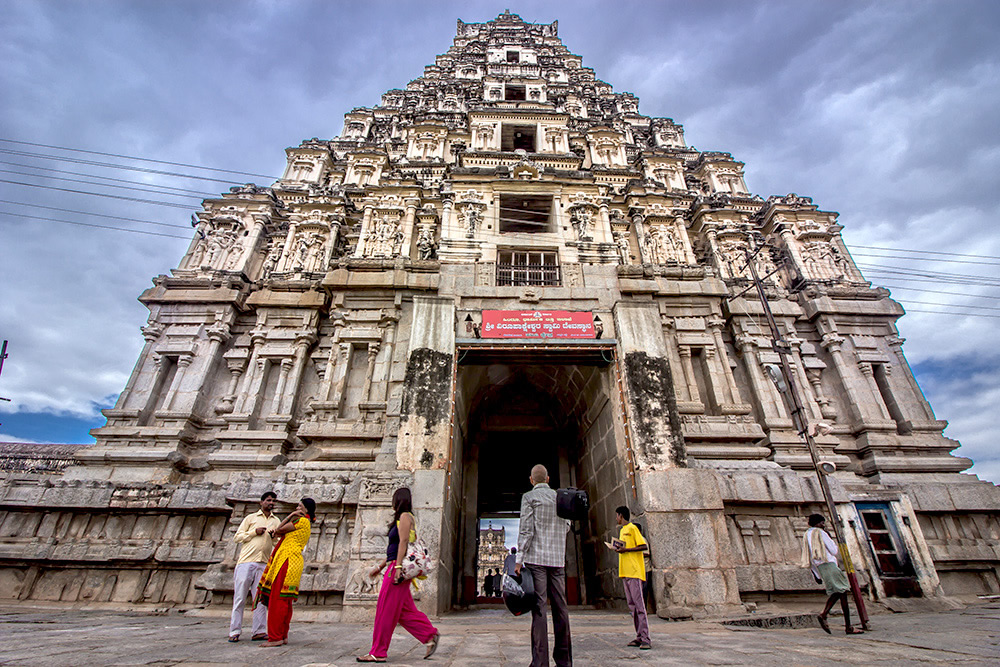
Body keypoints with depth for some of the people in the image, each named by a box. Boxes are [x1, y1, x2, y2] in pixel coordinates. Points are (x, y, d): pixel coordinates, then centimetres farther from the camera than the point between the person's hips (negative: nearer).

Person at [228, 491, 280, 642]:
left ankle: (259, 631, 6)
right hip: (246, 561, -2)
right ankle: (234, 631, 9)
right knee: (240, 598, -1)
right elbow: (236, 537, 7)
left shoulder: (276, 521, 18)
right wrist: (255, 532, -6)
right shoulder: (251, 518, 11)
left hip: (264, 564, 2)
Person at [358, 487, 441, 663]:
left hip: (399, 567, -10)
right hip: (396, 567, 10)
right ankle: (430, 635, 10)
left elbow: (403, 541, -18)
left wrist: (398, 566, -24)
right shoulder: (403, 518, 22)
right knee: (404, 610, 9)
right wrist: (380, 567, 25)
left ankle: (378, 653, 6)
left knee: (386, 610, -2)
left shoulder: (405, 516, -6)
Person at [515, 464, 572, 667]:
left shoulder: (529, 497, -2)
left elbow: (526, 530, -9)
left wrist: (519, 559, -7)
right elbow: (567, 526, 16)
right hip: (558, 559, 4)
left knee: (538, 608, -3)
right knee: (560, 607, 9)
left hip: (536, 558, -4)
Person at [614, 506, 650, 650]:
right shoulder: (622, 530, 20)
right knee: (632, 605, 9)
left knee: (639, 604, -9)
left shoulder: (632, 528, -7)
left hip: (634, 572, -9)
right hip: (625, 572, 9)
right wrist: (619, 549, 9)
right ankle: (639, 637, 13)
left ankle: (645, 639, -8)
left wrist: (626, 549, -17)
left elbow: (644, 546, -14)